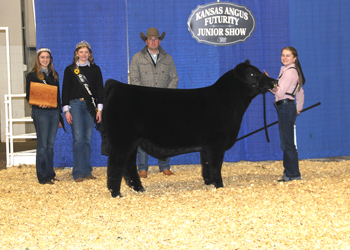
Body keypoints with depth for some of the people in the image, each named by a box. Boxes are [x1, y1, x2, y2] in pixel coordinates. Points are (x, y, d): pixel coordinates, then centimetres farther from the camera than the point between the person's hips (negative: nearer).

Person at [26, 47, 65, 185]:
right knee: (42, 145, -4)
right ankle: (44, 177, 0)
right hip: (40, 113, -5)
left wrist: (59, 116, 15)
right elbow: (28, 95, -3)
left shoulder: (54, 74, 16)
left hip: (54, 112, 5)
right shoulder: (32, 75, 0)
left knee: (50, 144, 9)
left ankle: (50, 174, 15)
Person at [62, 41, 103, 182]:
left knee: (88, 139, 5)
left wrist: (99, 109, 2)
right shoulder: (70, 70, 6)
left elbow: (99, 89, 10)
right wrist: (66, 110, -3)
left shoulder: (95, 69, 11)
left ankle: (87, 171, 11)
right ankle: (78, 172, -6)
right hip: (75, 105, -2)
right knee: (78, 138, -8)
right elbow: (65, 90, 5)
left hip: (90, 106, 2)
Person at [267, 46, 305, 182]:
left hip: (286, 107, -11)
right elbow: (300, 92, 25)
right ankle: (289, 172, 20)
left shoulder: (289, 71, -13)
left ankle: (293, 174, -1)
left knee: (287, 143, -6)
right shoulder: (293, 71, 19)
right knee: (286, 143, 14)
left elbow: (280, 92, -19)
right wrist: (298, 108, 27)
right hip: (288, 107, 11)